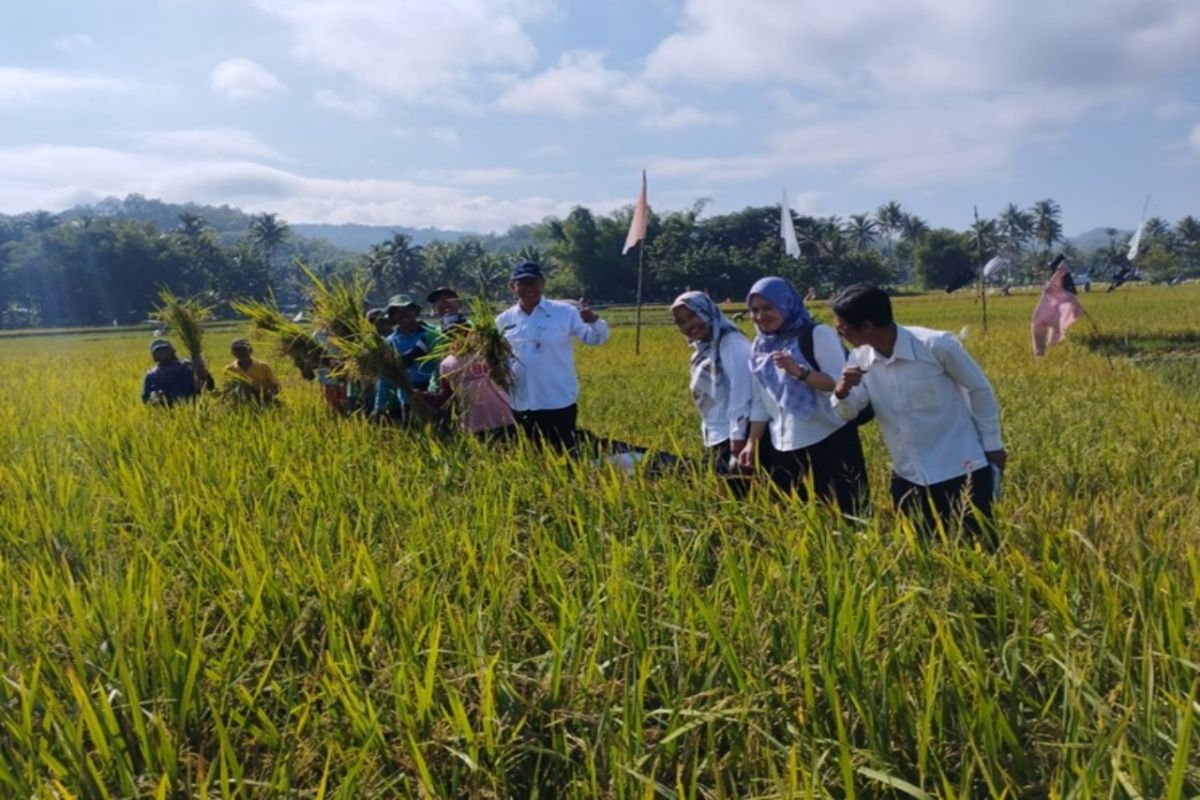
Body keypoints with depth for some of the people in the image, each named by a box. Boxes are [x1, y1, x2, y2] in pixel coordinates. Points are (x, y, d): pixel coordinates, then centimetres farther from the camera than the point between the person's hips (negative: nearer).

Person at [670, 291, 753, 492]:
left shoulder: (731, 342, -11)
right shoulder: (702, 350, 15)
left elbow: (741, 390, -17)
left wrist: (738, 436, -20)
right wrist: (709, 438, 16)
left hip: (736, 437, -9)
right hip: (717, 440, 9)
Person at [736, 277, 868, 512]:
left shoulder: (817, 335, -7)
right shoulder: (759, 347, 11)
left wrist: (799, 372, -26)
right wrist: (752, 442, 5)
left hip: (830, 443, -6)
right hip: (784, 449, 6)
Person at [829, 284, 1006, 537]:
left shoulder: (937, 345, -19)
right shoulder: (860, 358, -5)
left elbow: (980, 390, -5)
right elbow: (848, 413, -1)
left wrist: (992, 444, 0)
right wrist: (842, 392, -24)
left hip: (962, 469, -5)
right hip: (908, 476, 5)